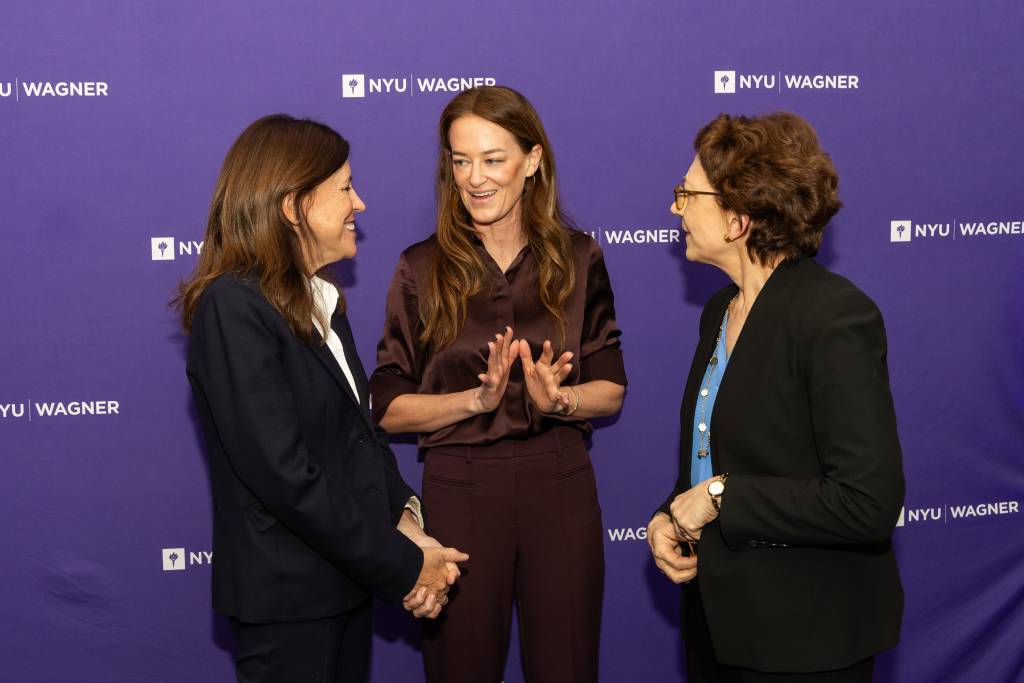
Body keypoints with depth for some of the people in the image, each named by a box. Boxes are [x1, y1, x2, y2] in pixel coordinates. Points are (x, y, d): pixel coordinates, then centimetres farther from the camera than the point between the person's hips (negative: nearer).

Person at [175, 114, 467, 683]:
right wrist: (404, 566, -17)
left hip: (345, 583, 8)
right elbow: (283, 475, -23)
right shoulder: (234, 308, -17)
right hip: (287, 598, -8)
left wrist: (404, 520, -6)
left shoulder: (319, 298, 11)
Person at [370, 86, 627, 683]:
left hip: (560, 487, 1)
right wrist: (478, 398, -17)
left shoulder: (578, 259, 2)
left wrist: (558, 398, -15)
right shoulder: (423, 269, -2)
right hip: (458, 492, -1)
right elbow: (388, 408, -3)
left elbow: (611, 390, 6)